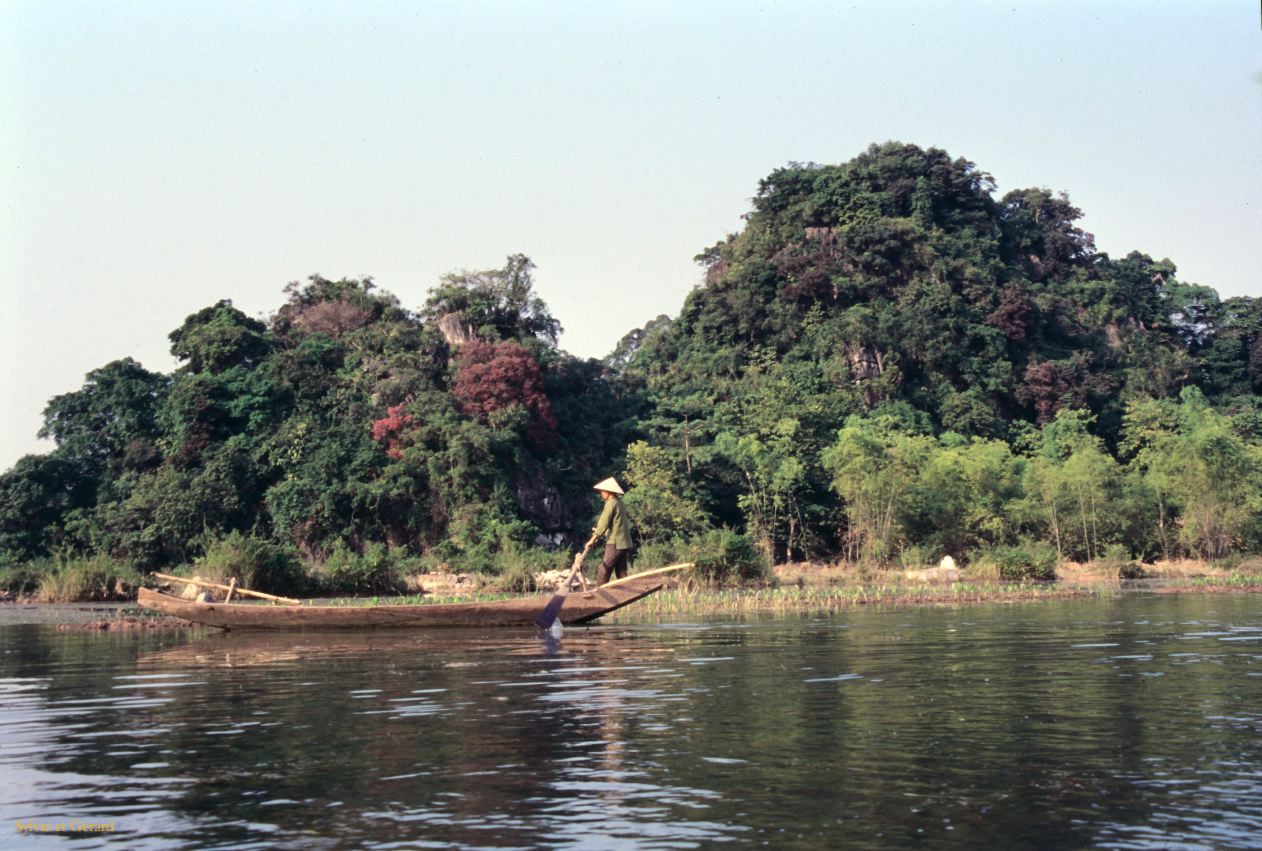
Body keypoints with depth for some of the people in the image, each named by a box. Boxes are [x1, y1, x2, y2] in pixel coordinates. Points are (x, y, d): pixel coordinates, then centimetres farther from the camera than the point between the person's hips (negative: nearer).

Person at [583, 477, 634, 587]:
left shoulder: (611, 503, -10)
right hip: (624, 543, 9)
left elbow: (604, 523, -16)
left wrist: (593, 540, -16)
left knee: (603, 571, -7)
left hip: (615, 543, -9)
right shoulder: (619, 502, 17)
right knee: (621, 573, 9)